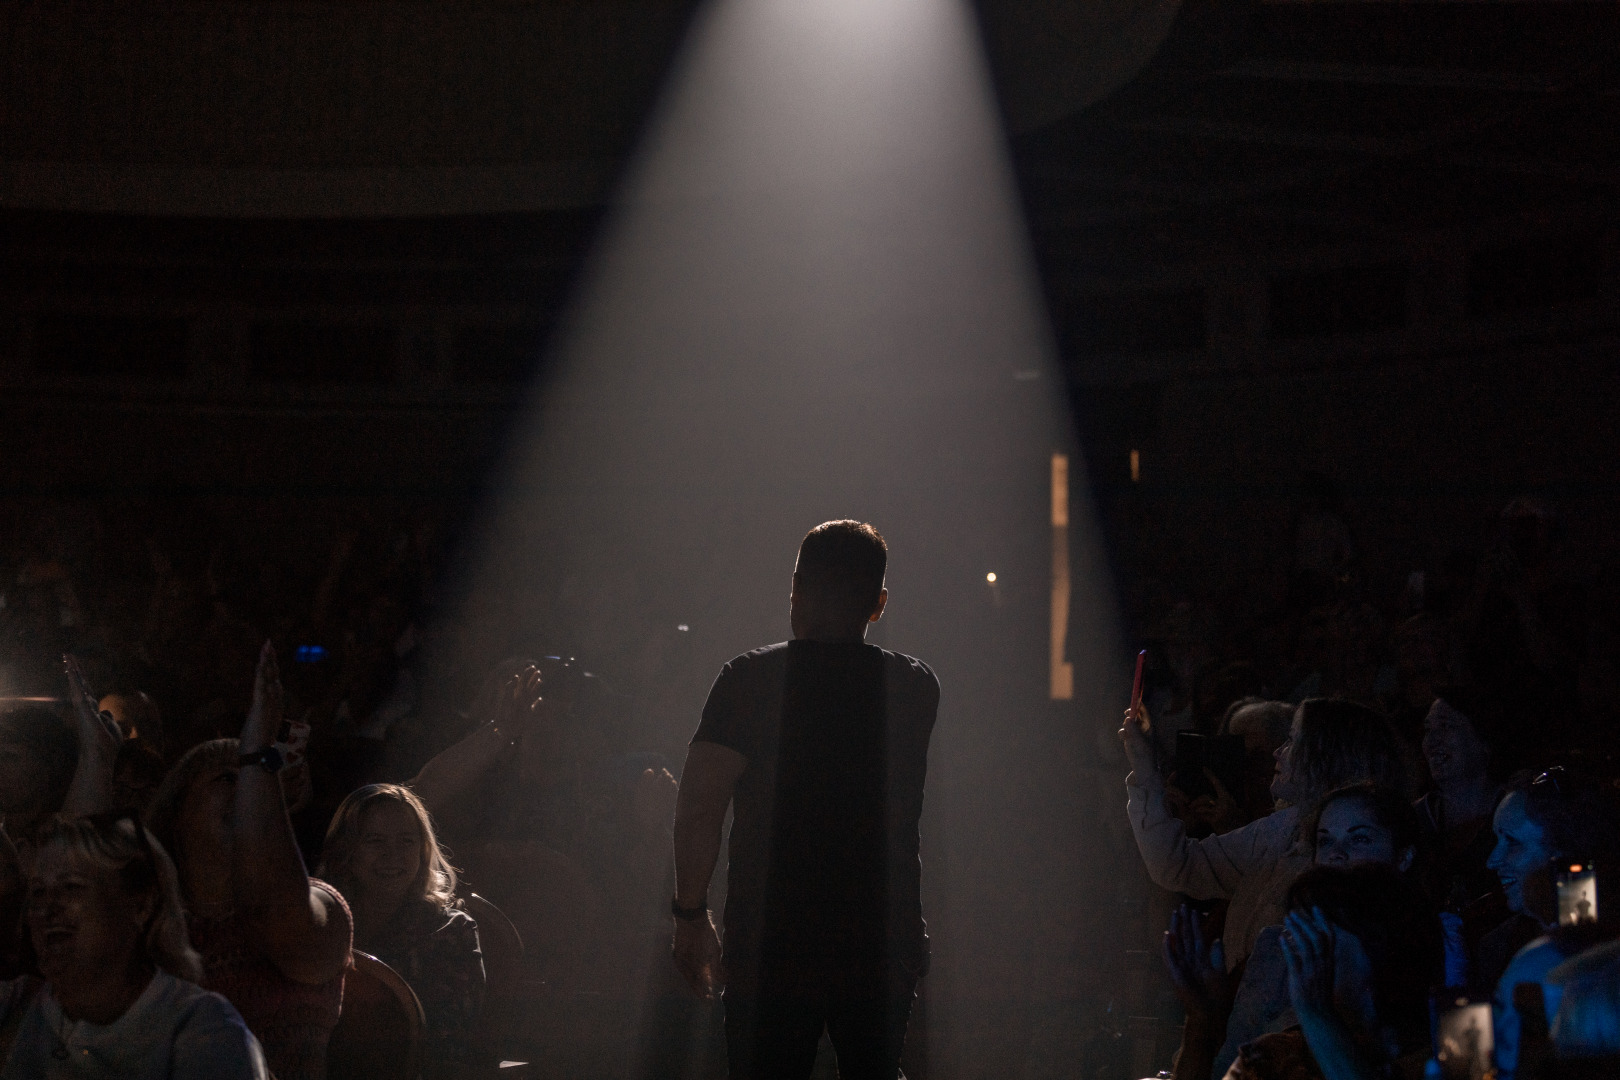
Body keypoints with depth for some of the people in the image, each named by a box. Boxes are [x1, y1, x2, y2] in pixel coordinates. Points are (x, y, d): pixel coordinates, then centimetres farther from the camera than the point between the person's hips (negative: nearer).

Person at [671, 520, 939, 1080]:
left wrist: (690, 913, -6)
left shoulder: (751, 678, -7)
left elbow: (699, 804, -12)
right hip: (884, 944, 2)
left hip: (771, 943, -2)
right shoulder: (917, 687, 2)